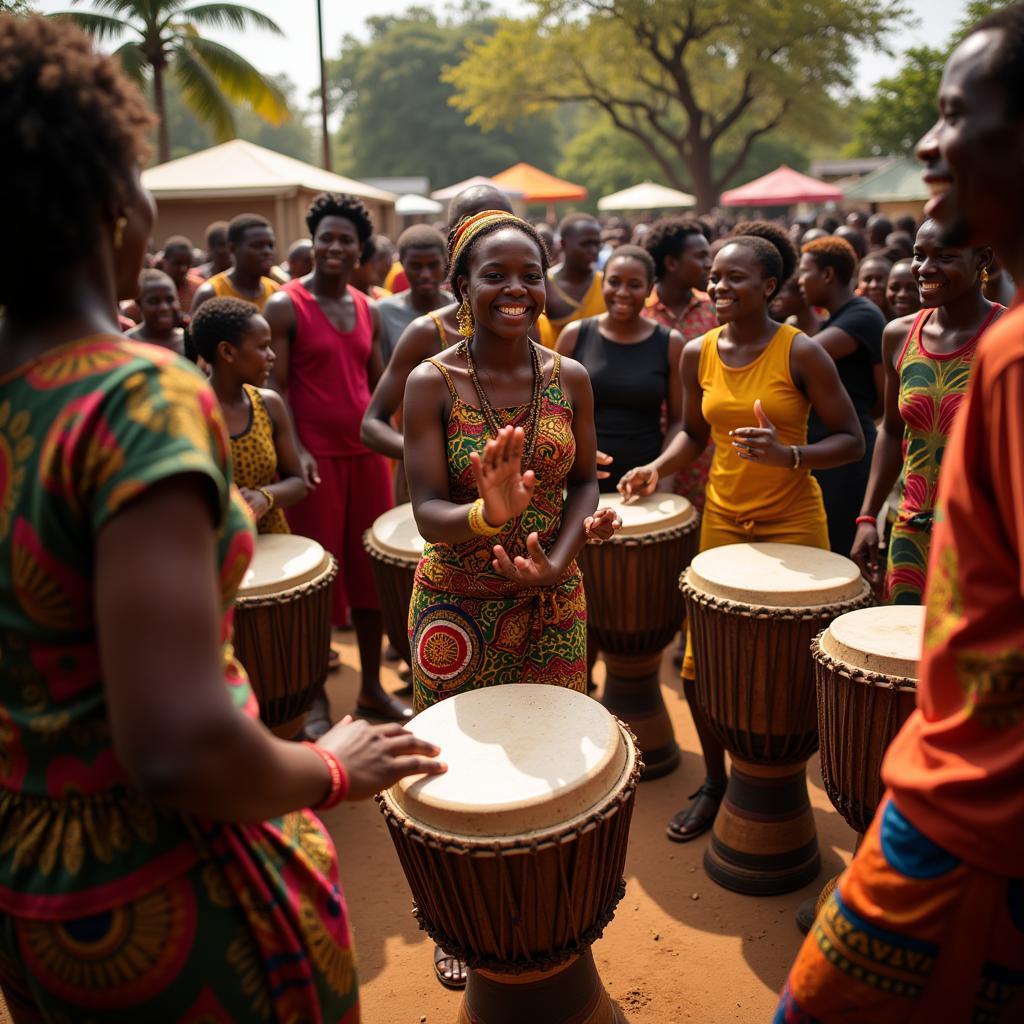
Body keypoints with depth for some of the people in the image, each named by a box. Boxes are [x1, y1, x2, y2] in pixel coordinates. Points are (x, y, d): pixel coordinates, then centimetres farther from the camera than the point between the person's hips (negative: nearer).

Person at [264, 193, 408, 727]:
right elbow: (275, 387, -7)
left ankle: (372, 684, 23)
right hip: (315, 457, -5)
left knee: (371, 568, 9)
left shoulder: (368, 310, 13)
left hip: (367, 454, 5)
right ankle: (315, 697, 17)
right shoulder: (285, 306, -4)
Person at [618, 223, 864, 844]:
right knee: (700, 666, 3)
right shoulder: (698, 354, 3)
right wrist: (659, 467, -1)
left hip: (792, 525, -4)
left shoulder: (800, 352, -10)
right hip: (722, 520, 4)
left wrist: (787, 455, -24)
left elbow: (852, 441, -8)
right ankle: (716, 781, 27)